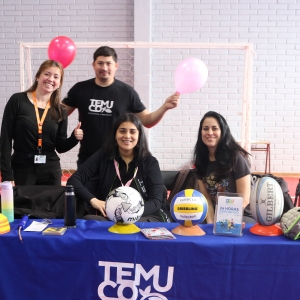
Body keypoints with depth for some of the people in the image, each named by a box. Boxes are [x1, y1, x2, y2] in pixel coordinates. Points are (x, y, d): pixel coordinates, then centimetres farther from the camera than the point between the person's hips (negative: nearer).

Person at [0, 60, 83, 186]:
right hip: (21, 169, -2)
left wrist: (74, 138, -13)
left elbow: (60, 147, 7)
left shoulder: (60, 111, 3)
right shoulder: (17, 101, -6)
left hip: (51, 171, 3)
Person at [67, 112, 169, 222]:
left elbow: (156, 201, -5)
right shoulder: (102, 156, 4)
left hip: (143, 217, -1)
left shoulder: (150, 162, 2)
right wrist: (93, 200, -17)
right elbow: (73, 180, 1)